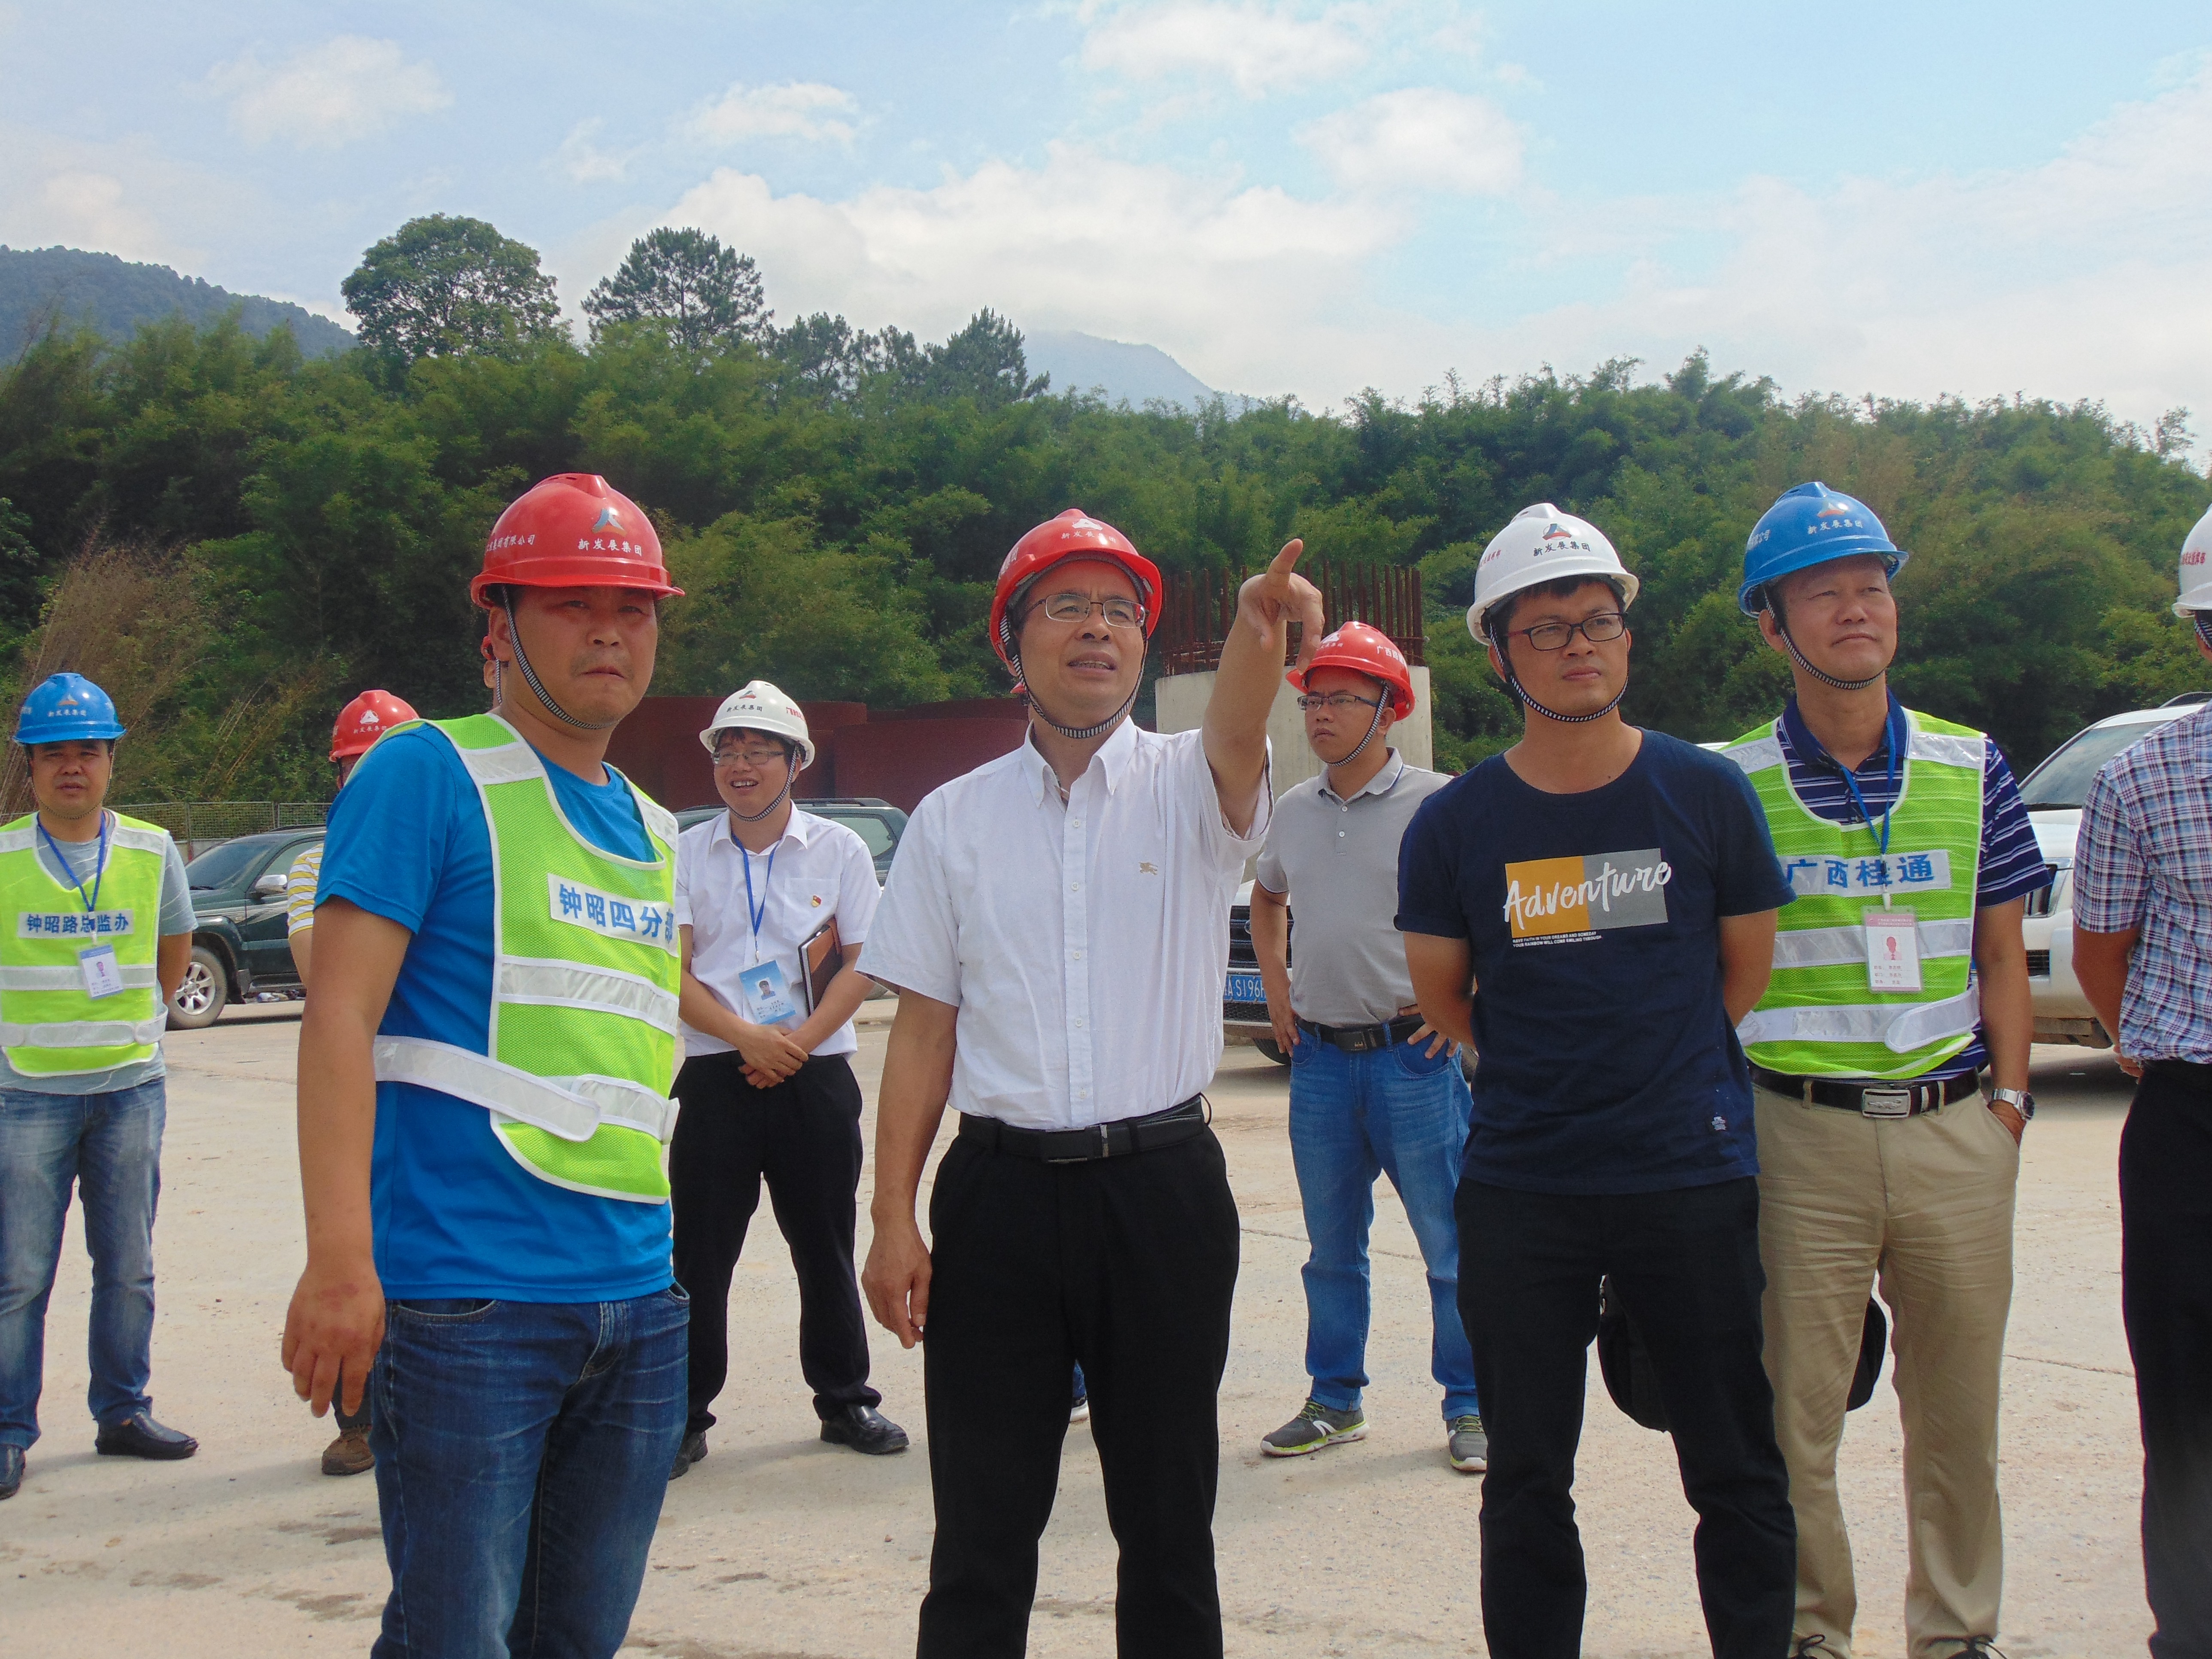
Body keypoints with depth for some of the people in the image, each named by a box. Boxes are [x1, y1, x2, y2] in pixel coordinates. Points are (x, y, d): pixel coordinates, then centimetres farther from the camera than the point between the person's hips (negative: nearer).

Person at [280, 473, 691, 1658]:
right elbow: (340, 1013, -13)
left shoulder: (652, 830, 17)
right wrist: (341, 1260, -21)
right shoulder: (428, 777, -5)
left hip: (637, 1305, 7)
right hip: (467, 1301, -7)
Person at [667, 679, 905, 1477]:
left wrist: (798, 1042, -13)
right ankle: (684, 1417, 9)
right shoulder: (685, 855, 5)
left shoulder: (840, 850, 5)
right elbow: (674, 974, -2)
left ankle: (845, 1399, 23)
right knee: (699, 1254, 0)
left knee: (826, 1248, 9)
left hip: (816, 1076, 0)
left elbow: (862, 965, 1)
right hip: (716, 1076, 0)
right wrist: (749, 1038, -16)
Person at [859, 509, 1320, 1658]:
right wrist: (892, 1218, -2)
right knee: (980, 1532, 7)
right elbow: (923, 1028, 6)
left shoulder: (1189, 787, 3)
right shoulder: (954, 820, 7)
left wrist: (1261, 626, -45)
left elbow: (1236, 738, -23)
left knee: (1168, 1525, 10)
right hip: (1000, 1192, 1)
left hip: (1162, 1187, -1)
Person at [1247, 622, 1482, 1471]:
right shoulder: (1294, 810, 10)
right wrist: (1275, 986, 16)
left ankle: (1470, 1407, 11)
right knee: (1332, 1247, 13)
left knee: (1449, 1243, 1)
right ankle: (1335, 1400, 24)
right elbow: (1268, 898, 29)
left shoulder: (1435, 803, -7)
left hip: (1411, 1052, -5)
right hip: (1318, 1058, 5)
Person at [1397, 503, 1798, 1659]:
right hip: (1519, 1189, 1)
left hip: (1692, 1178, 0)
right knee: (1526, 1483, 10)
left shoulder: (1708, 794, -1)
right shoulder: (1453, 824, -2)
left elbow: (1747, 969, 11)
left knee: (1737, 1475, 7)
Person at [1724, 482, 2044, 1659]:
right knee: (1794, 1411, 2)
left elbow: (2000, 956, 11)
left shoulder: (1970, 769, 8)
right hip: (1801, 1133, -2)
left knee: (1958, 1407, 11)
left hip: (1956, 1130, 3)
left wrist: (2008, 1099, 3)